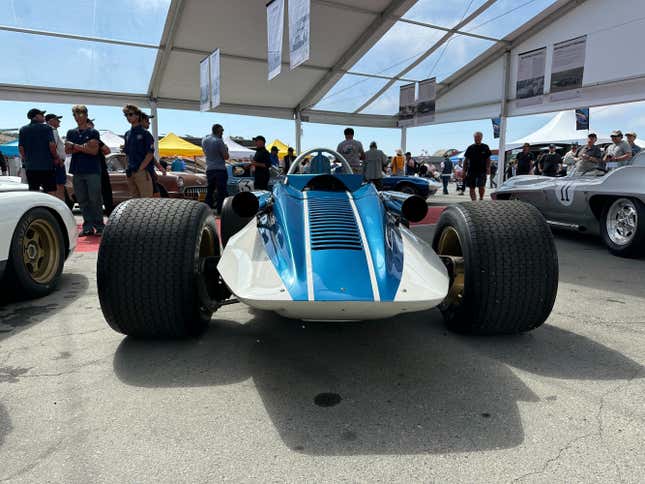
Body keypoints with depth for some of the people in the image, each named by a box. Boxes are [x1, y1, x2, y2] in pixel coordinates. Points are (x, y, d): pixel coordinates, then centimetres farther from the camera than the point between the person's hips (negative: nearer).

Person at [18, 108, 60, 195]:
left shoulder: (23, 130, 8)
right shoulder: (47, 128, -5)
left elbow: (21, 148, 7)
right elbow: (52, 145, -12)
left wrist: (26, 159, 19)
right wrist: (56, 158, 0)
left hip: (30, 166, 4)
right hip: (47, 165, -4)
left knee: (33, 194, 7)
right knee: (51, 192, 0)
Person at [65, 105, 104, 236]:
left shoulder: (93, 132, 4)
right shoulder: (71, 133, 15)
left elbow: (94, 151, -7)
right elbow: (67, 150, 4)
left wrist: (75, 146, -5)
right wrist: (85, 147, -7)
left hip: (92, 171, -4)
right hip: (77, 171, 4)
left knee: (95, 199, -6)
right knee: (82, 201, 4)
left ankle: (99, 226, 0)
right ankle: (87, 227, 9)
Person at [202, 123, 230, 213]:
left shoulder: (204, 139, 9)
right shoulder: (219, 141, -11)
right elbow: (226, 157, -10)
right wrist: (226, 148, 8)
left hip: (209, 169, 6)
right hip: (220, 169, -6)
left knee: (210, 190, 13)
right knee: (222, 192, -3)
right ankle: (220, 210, -4)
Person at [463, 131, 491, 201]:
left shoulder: (485, 147, 6)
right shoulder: (470, 148, 9)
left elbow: (488, 159, 7)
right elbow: (466, 159, 11)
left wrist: (488, 168, -6)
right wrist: (464, 170, 5)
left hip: (482, 171, -2)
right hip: (471, 171, 2)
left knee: (481, 187, -11)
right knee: (471, 188, 2)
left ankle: (481, 199, 14)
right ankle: (474, 201, 11)